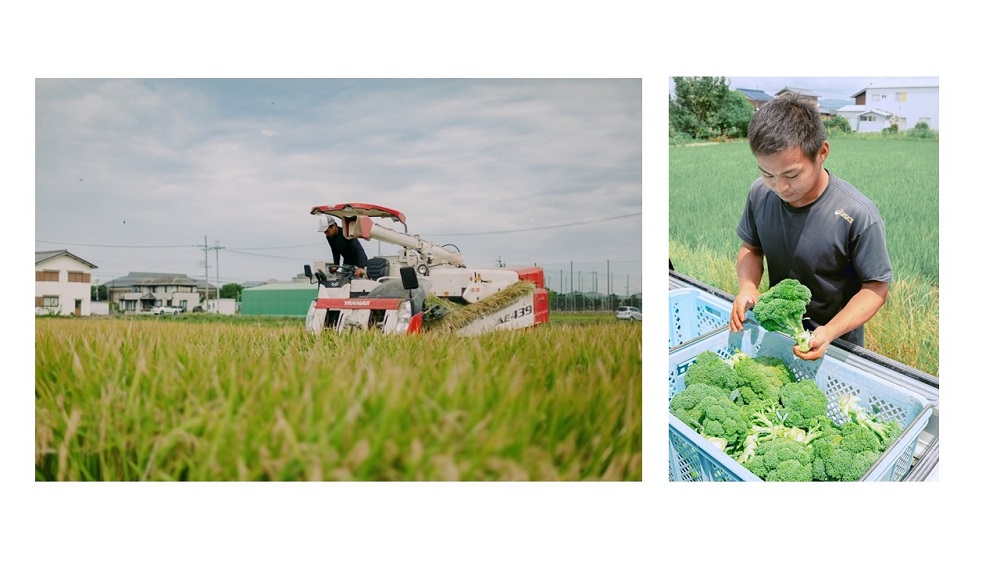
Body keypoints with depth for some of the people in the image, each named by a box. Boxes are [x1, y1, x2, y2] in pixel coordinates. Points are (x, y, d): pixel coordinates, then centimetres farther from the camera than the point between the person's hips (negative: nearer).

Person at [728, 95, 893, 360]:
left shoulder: (859, 216, -29)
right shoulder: (760, 193, -16)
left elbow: (875, 288, -19)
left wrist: (830, 332, -34)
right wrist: (748, 287, -20)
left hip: (836, 341, -4)